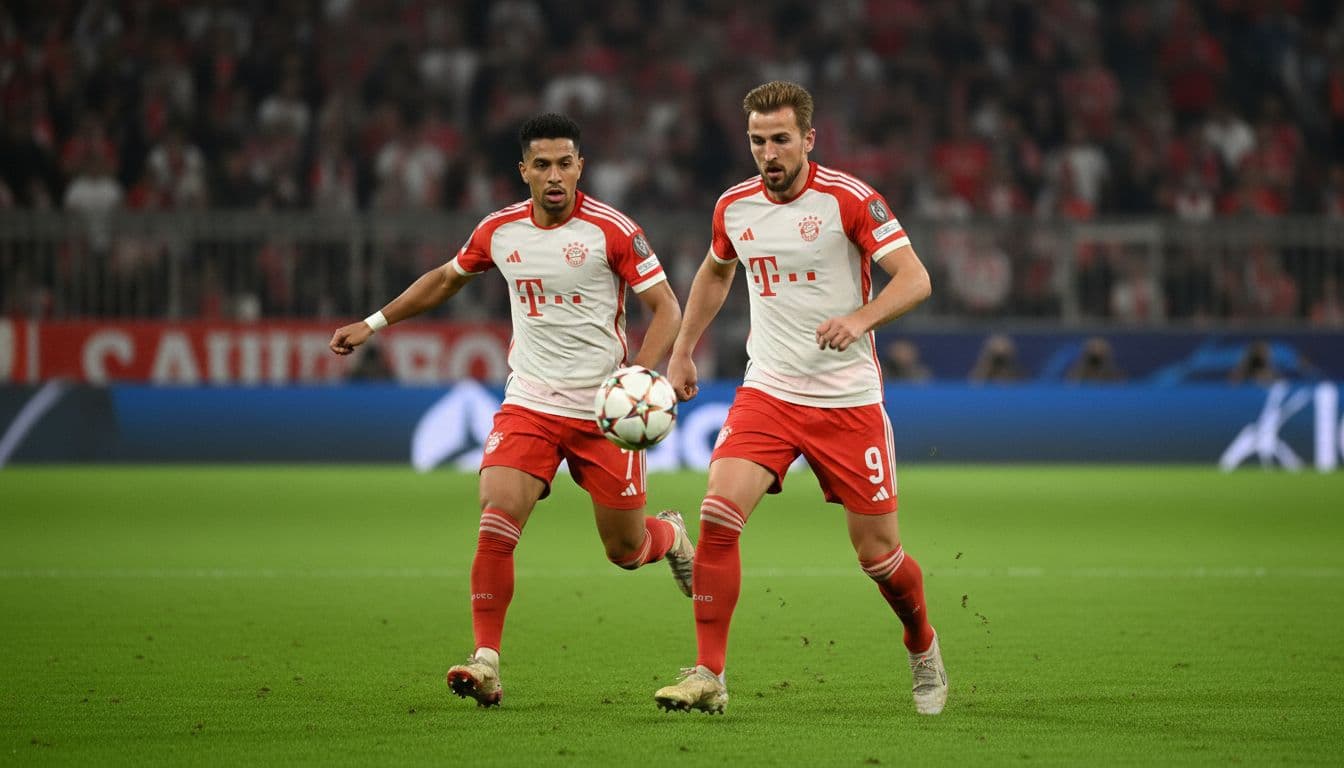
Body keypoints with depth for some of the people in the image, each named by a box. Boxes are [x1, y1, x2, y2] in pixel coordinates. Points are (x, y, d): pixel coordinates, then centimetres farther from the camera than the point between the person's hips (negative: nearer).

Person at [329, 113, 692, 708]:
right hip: (529, 406, 2)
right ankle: (486, 663, -13)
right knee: (496, 525, -18)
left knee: (625, 551, 6)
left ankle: (670, 536, 43)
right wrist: (373, 324, 20)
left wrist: (639, 375, -25)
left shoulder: (612, 230, -10)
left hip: (604, 411, -2)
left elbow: (667, 308, -9)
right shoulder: (499, 230, 2)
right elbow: (445, 279, 21)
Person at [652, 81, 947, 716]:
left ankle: (923, 650, 33)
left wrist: (859, 319, -31)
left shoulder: (848, 198, -10)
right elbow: (714, 273, 26)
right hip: (767, 394, 3)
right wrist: (682, 351, 22)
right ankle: (708, 675, -12)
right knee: (718, 515, -18)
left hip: (848, 399, -3)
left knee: (878, 553, 2)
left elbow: (915, 278, -14)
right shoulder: (734, 206, 5)